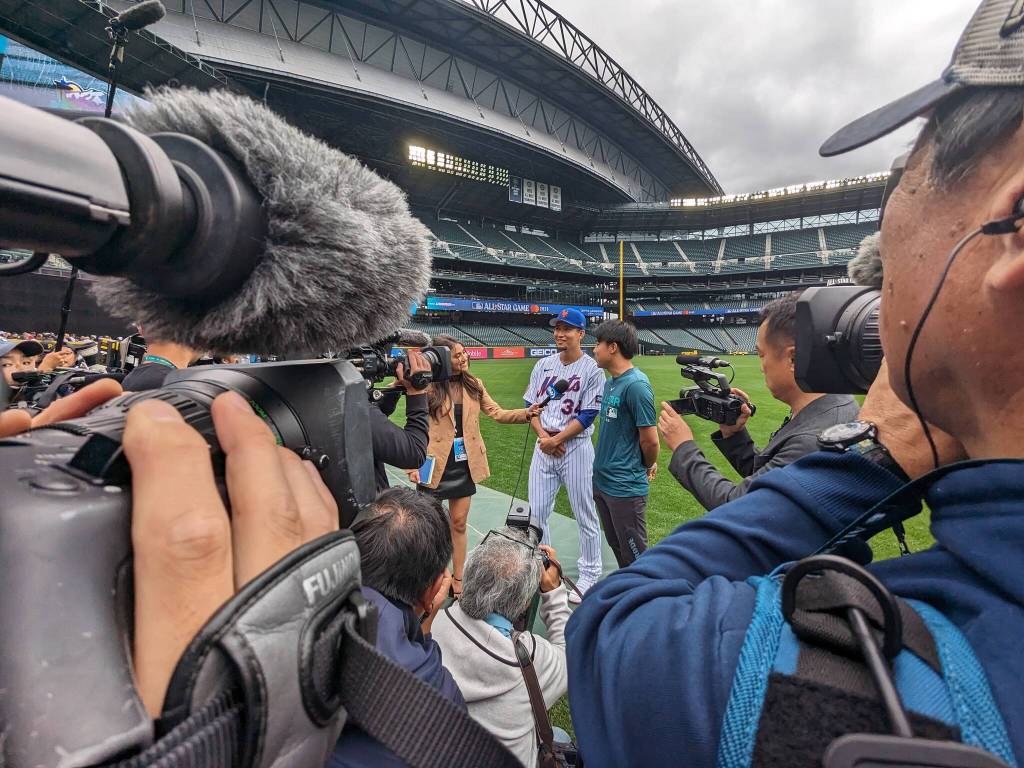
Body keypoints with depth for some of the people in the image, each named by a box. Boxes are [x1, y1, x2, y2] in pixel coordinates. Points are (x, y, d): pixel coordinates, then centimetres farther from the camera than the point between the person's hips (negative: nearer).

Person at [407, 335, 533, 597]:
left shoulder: (473, 384, 2)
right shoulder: (429, 388, -12)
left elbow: (497, 413, 0)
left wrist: (527, 413, -15)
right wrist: (413, 465, -15)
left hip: (465, 464, 4)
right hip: (435, 465, -4)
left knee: (459, 523, 14)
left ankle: (458, 579, 29)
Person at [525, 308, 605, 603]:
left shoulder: (592, 369, -7)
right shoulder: (544, 364, 8)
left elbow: (587, 415, -12)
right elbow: (531, 405, 8)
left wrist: (556, 439, -15)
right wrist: (543, 436, -7)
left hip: (575, 446, -5)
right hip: (543, 445, 5)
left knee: (585, 515, 7)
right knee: (536, 512, 11)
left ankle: (589, 575, 24)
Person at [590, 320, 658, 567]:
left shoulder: (636, 384, -20)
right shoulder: (610, 382, 8)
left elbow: (650, 440, -18)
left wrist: (648, 467, 0)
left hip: (625, 487, -9)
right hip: (602, 480, 9)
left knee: (635, 556, 7)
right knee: (616, 547, 24)